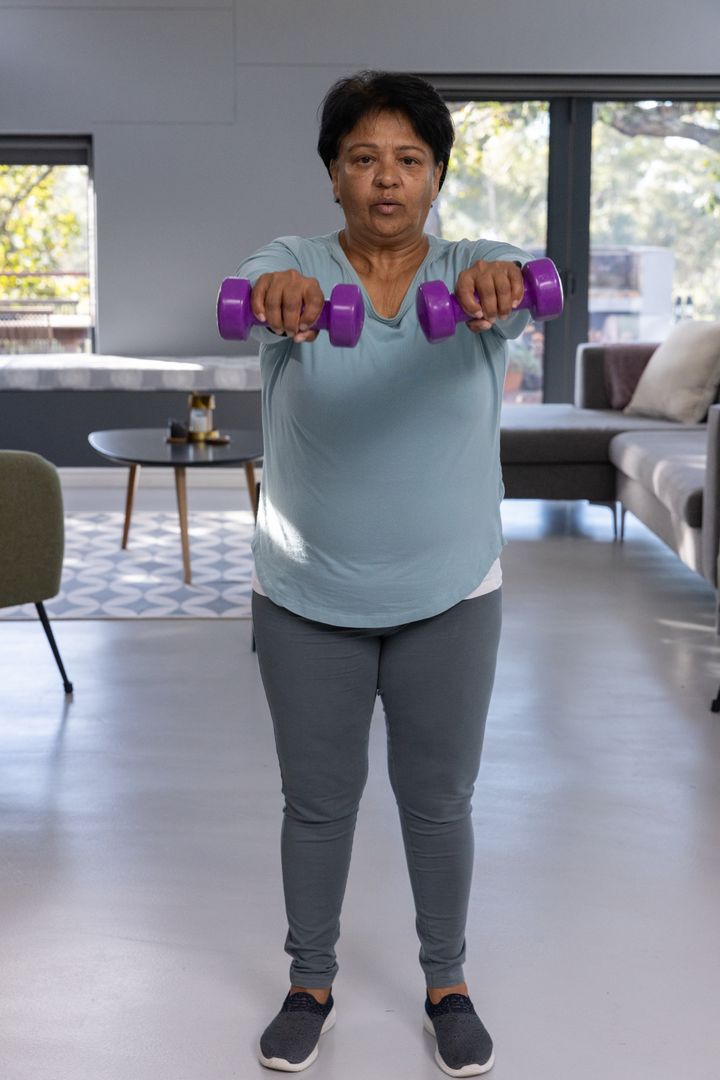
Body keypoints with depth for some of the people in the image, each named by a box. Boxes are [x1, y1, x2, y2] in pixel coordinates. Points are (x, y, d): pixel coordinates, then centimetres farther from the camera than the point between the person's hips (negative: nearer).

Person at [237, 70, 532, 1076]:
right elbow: (260, 285, -31)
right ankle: (311, 982, 33)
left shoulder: (473, 267, -6)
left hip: (449, 596, 0)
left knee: (438, 798, 13)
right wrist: (277, 292, -57)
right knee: (317, 801, 13)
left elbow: (524, 288, -30)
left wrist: (495, 282, -55)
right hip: (306, 599, 0)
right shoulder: (294, 263, -7)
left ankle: (448, 983, 33)